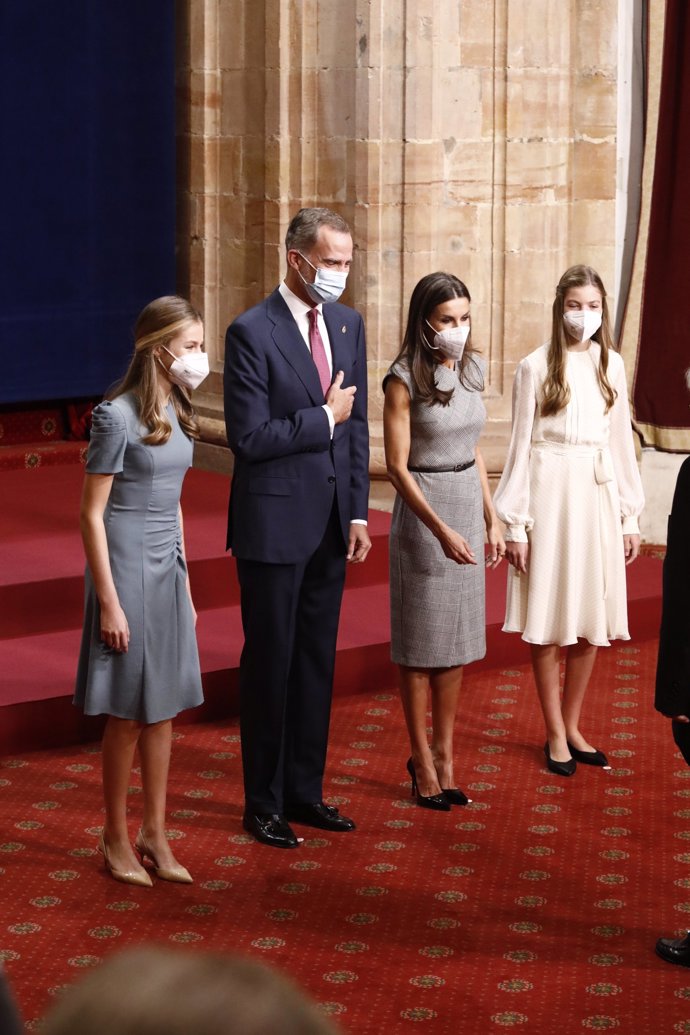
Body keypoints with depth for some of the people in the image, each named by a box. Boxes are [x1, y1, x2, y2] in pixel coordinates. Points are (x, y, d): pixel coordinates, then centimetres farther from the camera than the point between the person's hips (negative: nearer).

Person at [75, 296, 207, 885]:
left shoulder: (176, 414, 8)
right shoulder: (118, 417, -15)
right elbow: (92, 514, -14)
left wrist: (185, 585, 16)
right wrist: (108, 602, -16)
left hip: (168, 571, 7)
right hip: (127, 570, -7)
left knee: (163, 709, 11)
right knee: (129, 714, 2)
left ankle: (155, 834, 22)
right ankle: (117, 838, 17)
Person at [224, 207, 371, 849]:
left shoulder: (348, 324, 7)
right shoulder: (252, 332, -13)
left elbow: (357, 424, 11)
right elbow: (248, 436, -18)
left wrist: (358, 513, 7)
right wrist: (324, 418, -12)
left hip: (331, 523, 6)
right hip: (275, 524, -6)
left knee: (317, 662, 13)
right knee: (270, 662, 4)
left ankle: (304, 791, 25)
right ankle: (264, 802, 16)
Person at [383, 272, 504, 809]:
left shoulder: (471, 370, 5)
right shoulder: (404, 380, -12)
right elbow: (397, 466, -13)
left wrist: (492, 519, 11)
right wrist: (441, 530, -20)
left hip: (468, 507, 6)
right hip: (423, 511, -6)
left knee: (458, 640, 10)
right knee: (420, 643, 3)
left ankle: (444, 752, 21)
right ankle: (422, 759, 14)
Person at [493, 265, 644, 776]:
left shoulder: (611, 365, 6)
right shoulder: (535, 367, -5)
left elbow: (621, 441, 10)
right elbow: (521, 445, -4)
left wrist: (629, 516, 8)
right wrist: (515, 522, -6)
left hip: (598, 495, 4)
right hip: (550, 493, -4)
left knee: (591, 619, 7)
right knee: (549, 620, 3)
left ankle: (572, 725, 21)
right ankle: (556, 734, 14)